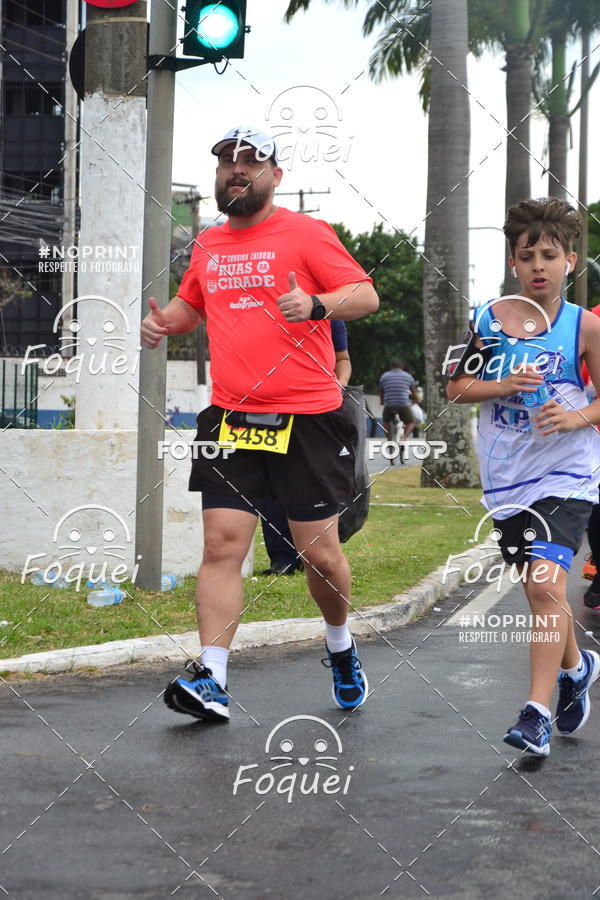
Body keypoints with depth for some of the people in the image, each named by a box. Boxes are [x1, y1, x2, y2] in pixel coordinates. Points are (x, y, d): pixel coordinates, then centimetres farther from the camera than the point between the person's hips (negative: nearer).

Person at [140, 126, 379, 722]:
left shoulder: (305, 233, -2)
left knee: (318, 550, 3)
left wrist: (316, 304, -26)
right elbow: (191, 303, 32)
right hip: (231, 419, 4)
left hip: (306, 420, -4)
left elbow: (366, 295, -7)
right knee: (222, 544, -6)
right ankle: (211, 680, -6)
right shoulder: (208, 245, 15)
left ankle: (340, 647, 31)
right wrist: (166, 320, 9)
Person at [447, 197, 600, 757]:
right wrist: (503, 385, -10)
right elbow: (457, 386, 8)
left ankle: (537, 713, -14)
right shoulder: (490, 320, 2)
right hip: (506, 477, 4)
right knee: (537, 587, 15)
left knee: (545, 581, -19)